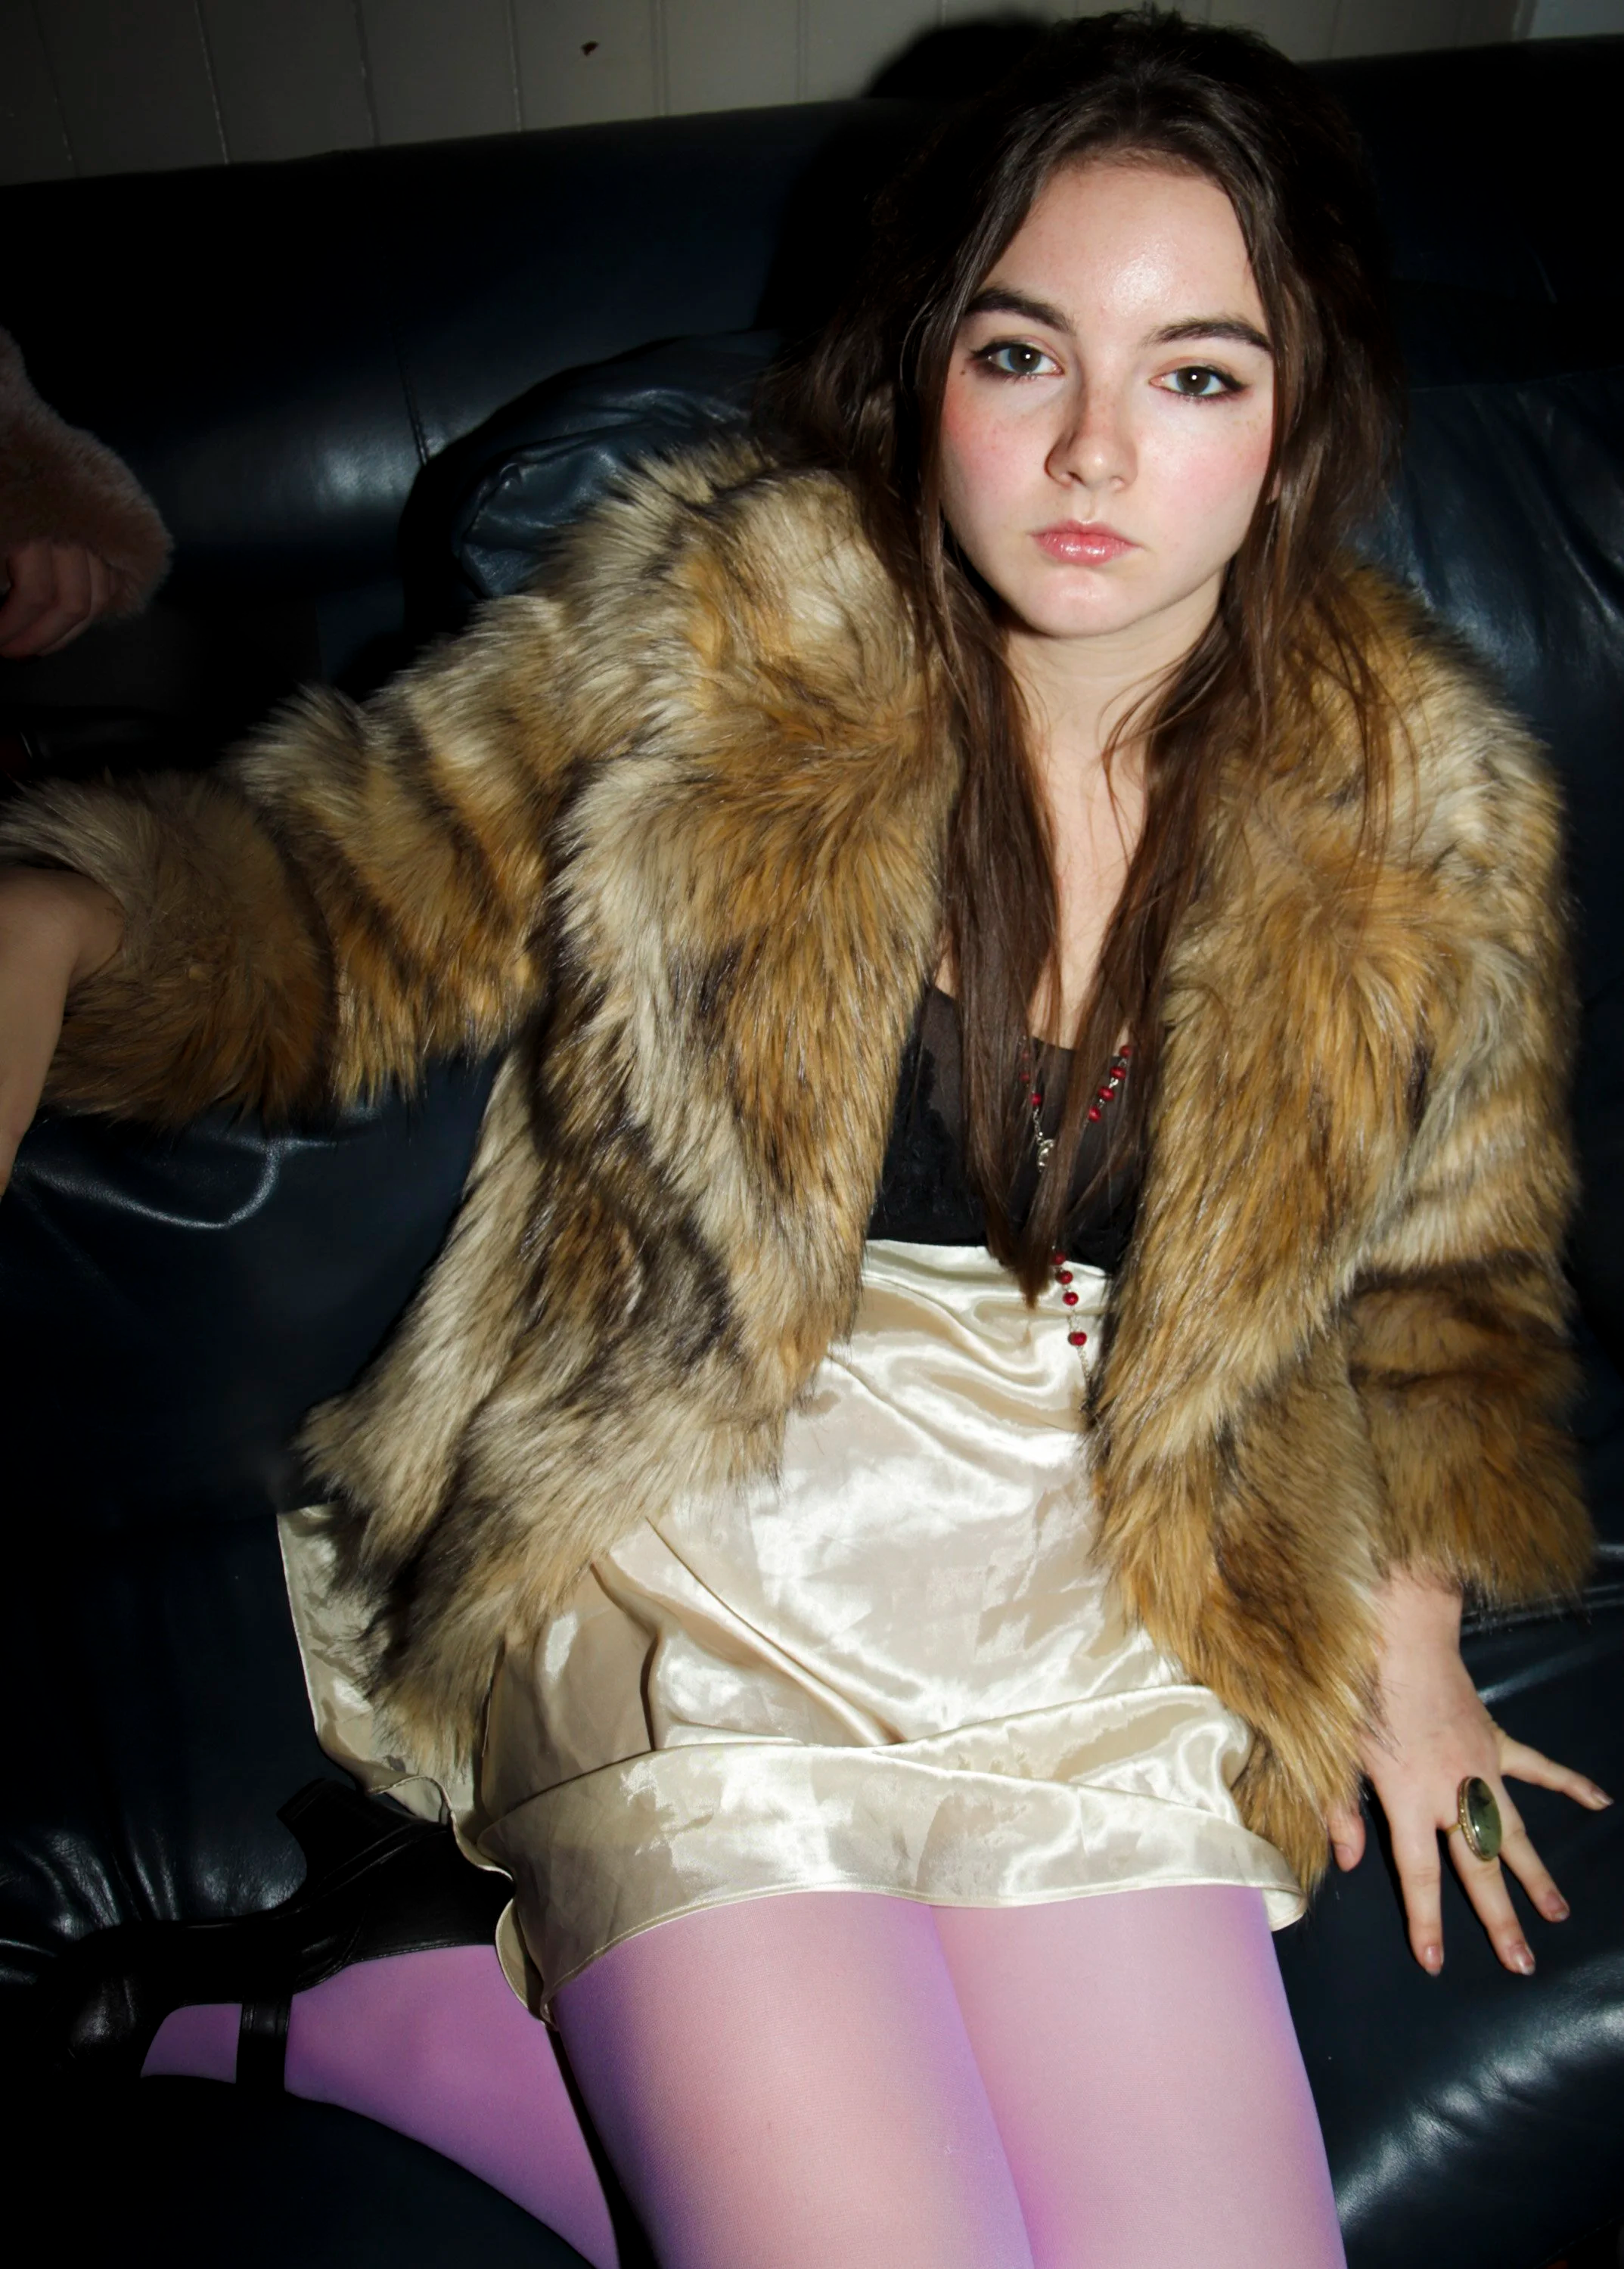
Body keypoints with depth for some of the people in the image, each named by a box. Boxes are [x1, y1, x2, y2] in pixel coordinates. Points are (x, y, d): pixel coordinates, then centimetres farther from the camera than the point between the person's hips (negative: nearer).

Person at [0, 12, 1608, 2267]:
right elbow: (336, 880, -4)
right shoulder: (712, 632, -7)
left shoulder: (1426, 810, -1)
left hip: (1103, 1615, 4)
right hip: (702, 1576, -3)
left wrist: (1409, 1632, 7)